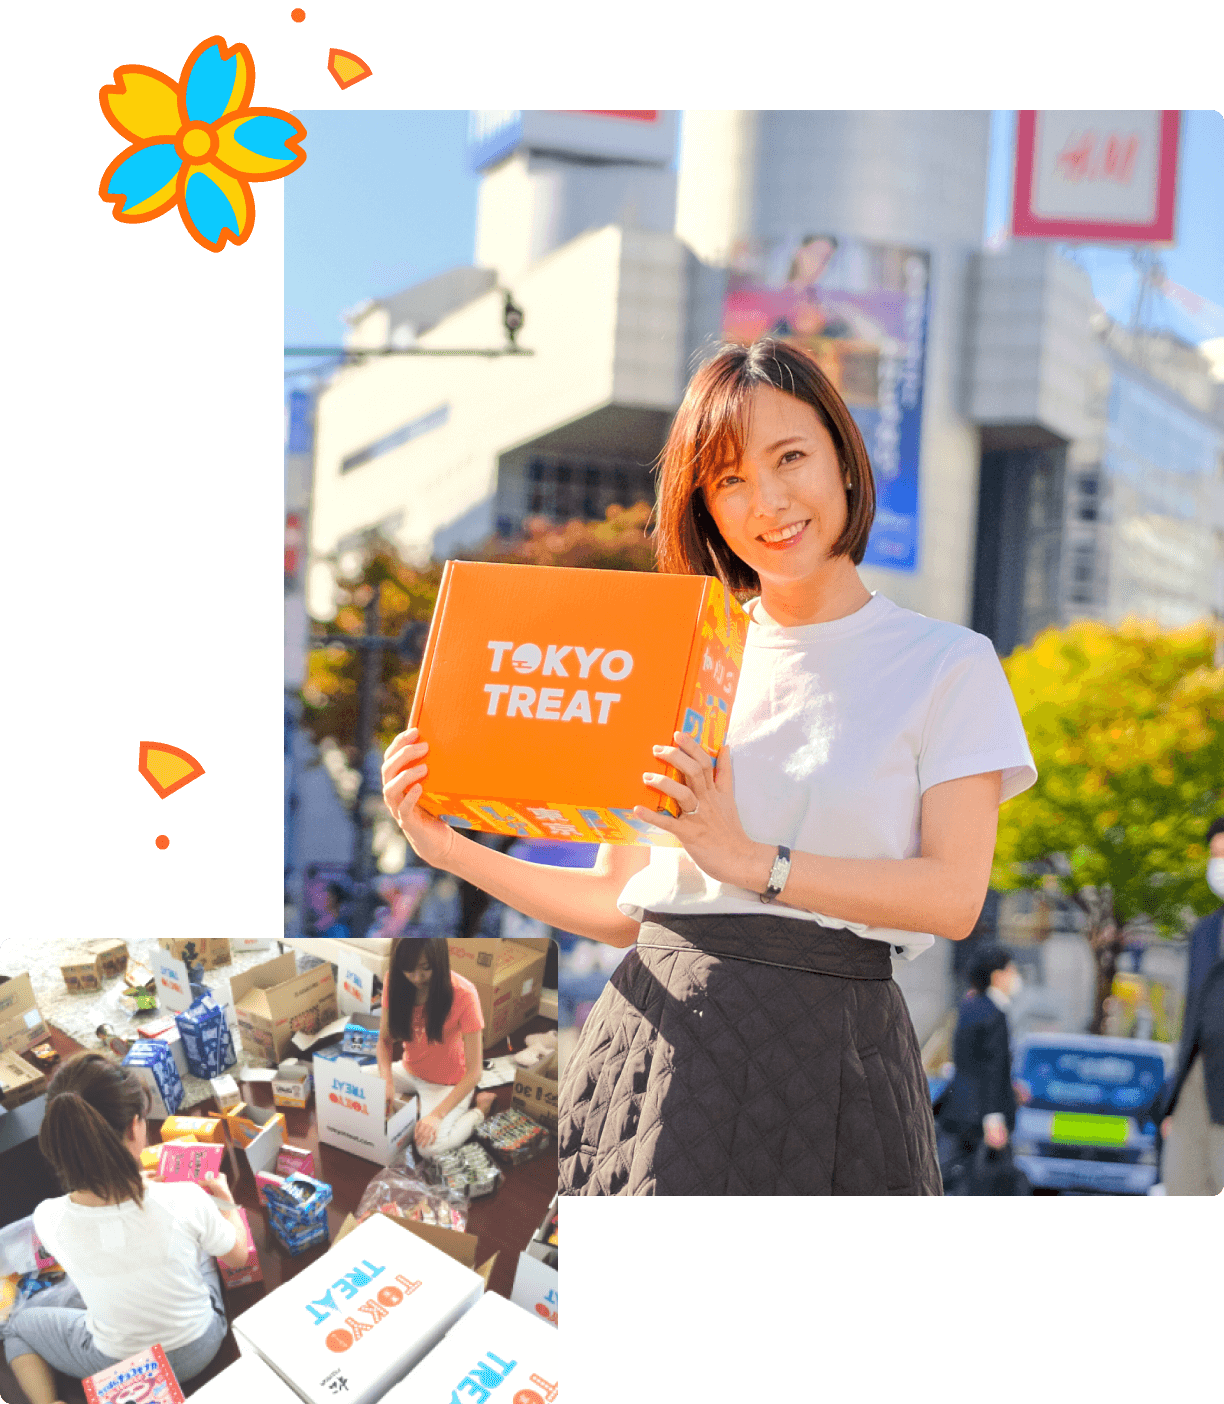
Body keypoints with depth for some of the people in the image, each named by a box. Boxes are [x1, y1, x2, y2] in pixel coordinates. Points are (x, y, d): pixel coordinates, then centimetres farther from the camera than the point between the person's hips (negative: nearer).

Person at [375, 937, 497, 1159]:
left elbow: (474, 1071, -24)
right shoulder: (394, 982, -16)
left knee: (430, 1148, -25)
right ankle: (415, 1101, 9)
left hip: (448, 1082, -5)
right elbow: (385, 1039, -5)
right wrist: (387, 1080, -25)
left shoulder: (463, 994, -29)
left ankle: (480, 1109, 3)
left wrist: (437, 1115, -32)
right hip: (410, 1071, 5)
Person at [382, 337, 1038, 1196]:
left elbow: (956, 896, -8)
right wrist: (453, 851, 3)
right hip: (660, 1038, 3)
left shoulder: (947, 665, 2)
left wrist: (751, 861, -15)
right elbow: (621, 901, 12)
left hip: (829, 1052, -2)